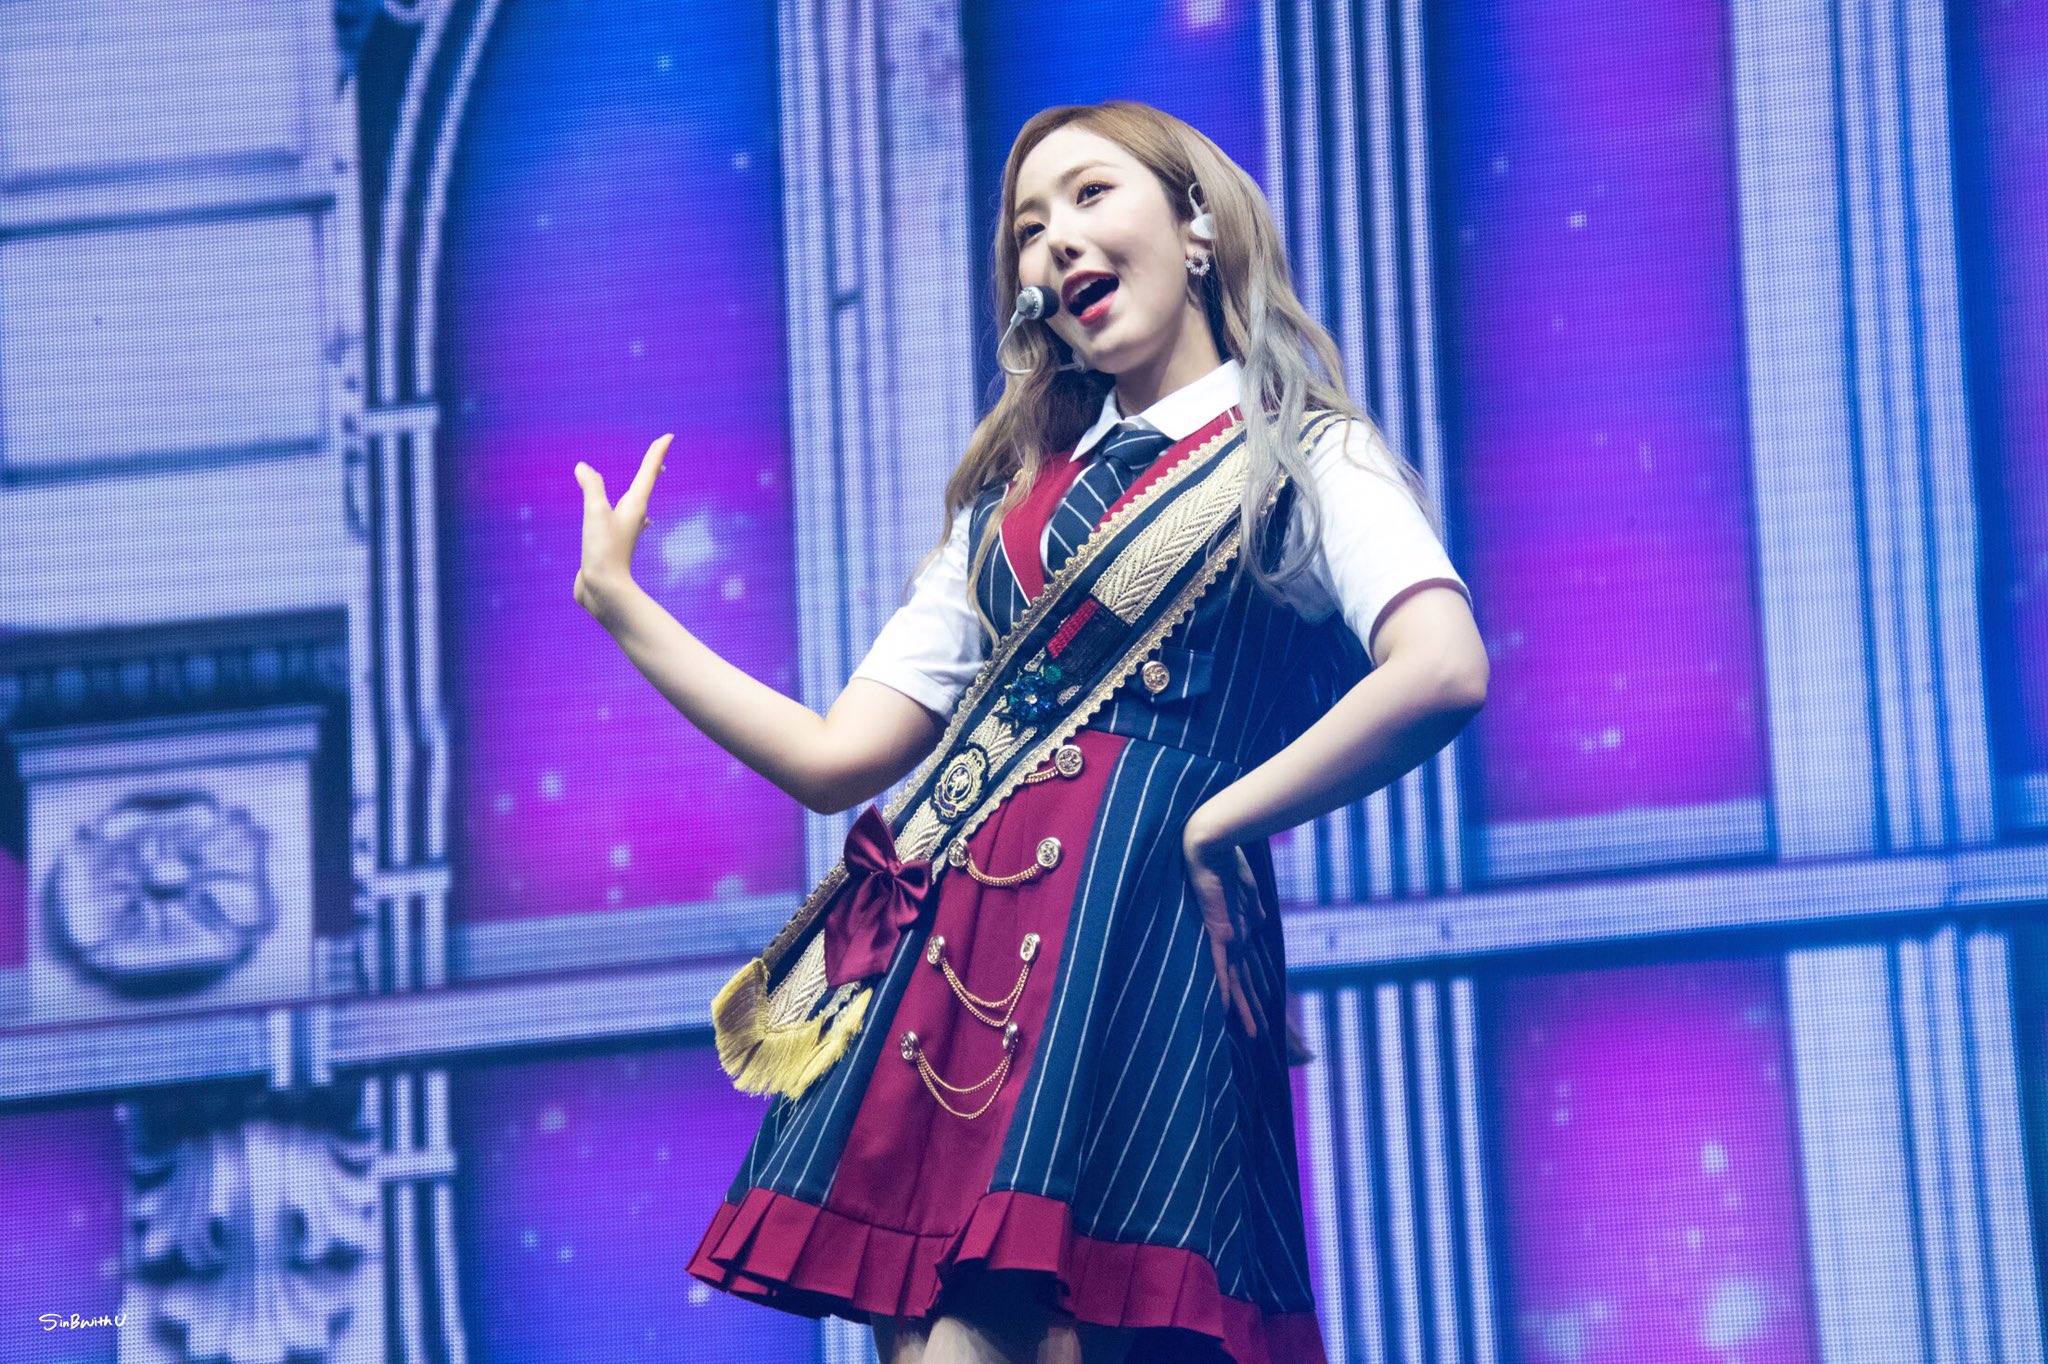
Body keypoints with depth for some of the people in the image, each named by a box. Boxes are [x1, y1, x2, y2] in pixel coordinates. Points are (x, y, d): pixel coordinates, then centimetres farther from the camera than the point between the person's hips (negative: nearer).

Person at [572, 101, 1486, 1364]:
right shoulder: (1017, 500, 26)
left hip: (1134, 928, -6)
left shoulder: (1307, 456, 8)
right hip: (955, 935, 6)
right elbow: (837, 759, 21)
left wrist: (1213, 826, -8)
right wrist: (619, 602, 21)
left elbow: (1444, 671, -13)